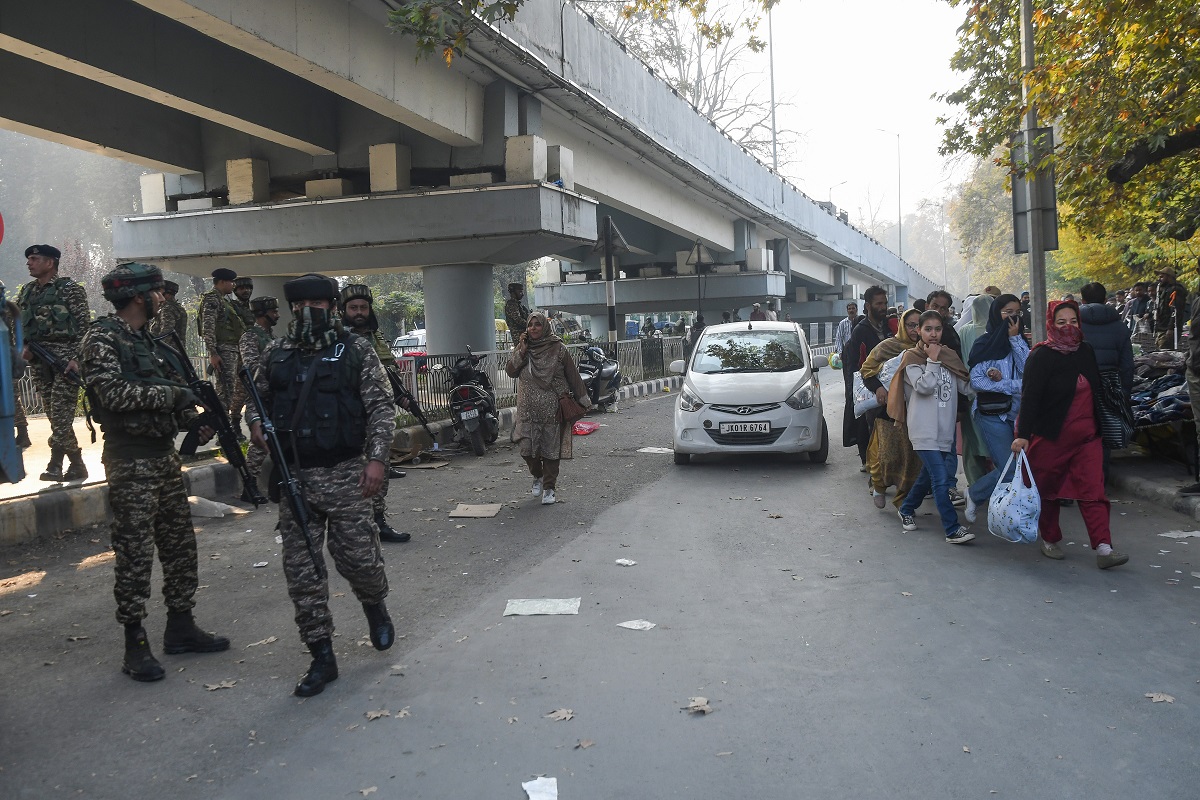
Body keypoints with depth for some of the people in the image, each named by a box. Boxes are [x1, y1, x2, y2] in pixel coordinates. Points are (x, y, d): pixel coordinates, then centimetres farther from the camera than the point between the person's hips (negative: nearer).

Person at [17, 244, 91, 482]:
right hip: (39, 360, 7)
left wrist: (77, 358, -17)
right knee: (55, 415, 7)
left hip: (65, 356, -7)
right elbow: (20, 325, 22)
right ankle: (77, 466, 13)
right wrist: (24, 347, 3)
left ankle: (56, 464, -9)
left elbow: (84, 326, -9)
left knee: (61, 413, -12)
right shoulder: (26, 292, 15)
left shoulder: (70, 289, -4)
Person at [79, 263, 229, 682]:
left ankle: (180, 627, 24)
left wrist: (195, 418, 4)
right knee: (135, 553, -3)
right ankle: (135, 646, 6)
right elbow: (112, 392, -23)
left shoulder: (147, 340, 15)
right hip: (130, 462, -8)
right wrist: (171, 394, -17)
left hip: (165, 455, 9)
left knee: (180, 544, 12)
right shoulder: (102, 339, -10)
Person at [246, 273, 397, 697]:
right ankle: (322, 657, 14)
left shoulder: (356, 351, -1)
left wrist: (377, 457, -13)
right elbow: (259, 398, 20)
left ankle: (375, 604, 36)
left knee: (357, 555, 1)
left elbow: (381, 407, -4)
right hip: (293, 476, 3)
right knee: (301, 569, 3)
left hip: (345, 475, -3)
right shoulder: (276, 354, 9)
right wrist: (256, 423, -3)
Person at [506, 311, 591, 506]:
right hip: (528, 408, 2)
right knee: (527, 446, -2)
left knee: (551, 447, 1)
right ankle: (537, 476, 27)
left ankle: (549, 488, 11)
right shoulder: (522, 347, 7)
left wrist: (583, 400, 0)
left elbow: (573, 376, 1)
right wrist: (521, 352, -11)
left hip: (553, 408, -2)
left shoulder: (558, 348, -2)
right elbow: (510, 372, 0)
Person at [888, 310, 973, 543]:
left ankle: (907, 510, 37)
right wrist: (933, 360, -10)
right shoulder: (912, 358, -2)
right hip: (924, 430, -6)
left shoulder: (950, 356, 13)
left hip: (945, 428, 6)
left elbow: (964, 386, 8)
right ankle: (953, 530, -9)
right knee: (941, 480, -12)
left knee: (929, 475, 16)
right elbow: (924, 386, -16)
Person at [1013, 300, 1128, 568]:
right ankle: (1050, 539, 25)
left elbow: (1096, 391, 19)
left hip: (1087, 436, 5)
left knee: (1094, 490, -4)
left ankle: (1103, 548, -9)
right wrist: (1023, 434, -23)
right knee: (1049, 489, 8)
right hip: (1051, 436, -5)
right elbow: (1030, 396, -17)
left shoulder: (1086, 351, 8)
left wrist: (1098, 426, 20)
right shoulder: (1041, 356, -10)